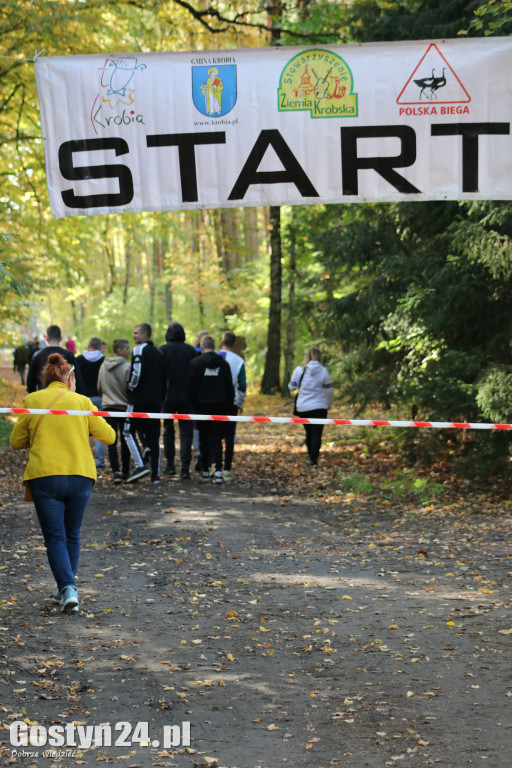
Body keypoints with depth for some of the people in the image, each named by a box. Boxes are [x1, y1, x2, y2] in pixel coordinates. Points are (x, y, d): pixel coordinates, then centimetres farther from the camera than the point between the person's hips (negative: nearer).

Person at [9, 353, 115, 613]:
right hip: (80, 475, 2)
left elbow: (16, 441, 9)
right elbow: (108, 436, 8)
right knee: (72, 535, 18)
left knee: (55, 537, 2)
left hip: (44, 476, -1)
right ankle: (66, 589, 23)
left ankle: (68, 589, -15)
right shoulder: (81, 401, 6)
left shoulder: (32, 401, 4)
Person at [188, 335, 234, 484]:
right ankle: (218, 470, -10)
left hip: (202, 406, -2)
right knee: (216, 438, 3)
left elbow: (191, 387, -6)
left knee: (204, 439, 7)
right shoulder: (223, 364, 4)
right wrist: (228, 405, 13)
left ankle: (205, 471, 10)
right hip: (219, 406, 2)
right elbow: (230, 387, 6)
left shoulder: (195, 363, -5)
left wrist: (192, 405, 3)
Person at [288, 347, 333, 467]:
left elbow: (292, 387, 2)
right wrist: (329, 404, 15)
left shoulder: (299, 370, -6)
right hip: (319, 407, -2)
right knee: (317, 434, -1)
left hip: (303, 407, 2)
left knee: (309, 433, 17)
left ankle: (311, 456, 25)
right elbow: (328, 390, -1)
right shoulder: (323, 371, -7)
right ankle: (313, 459, -11)